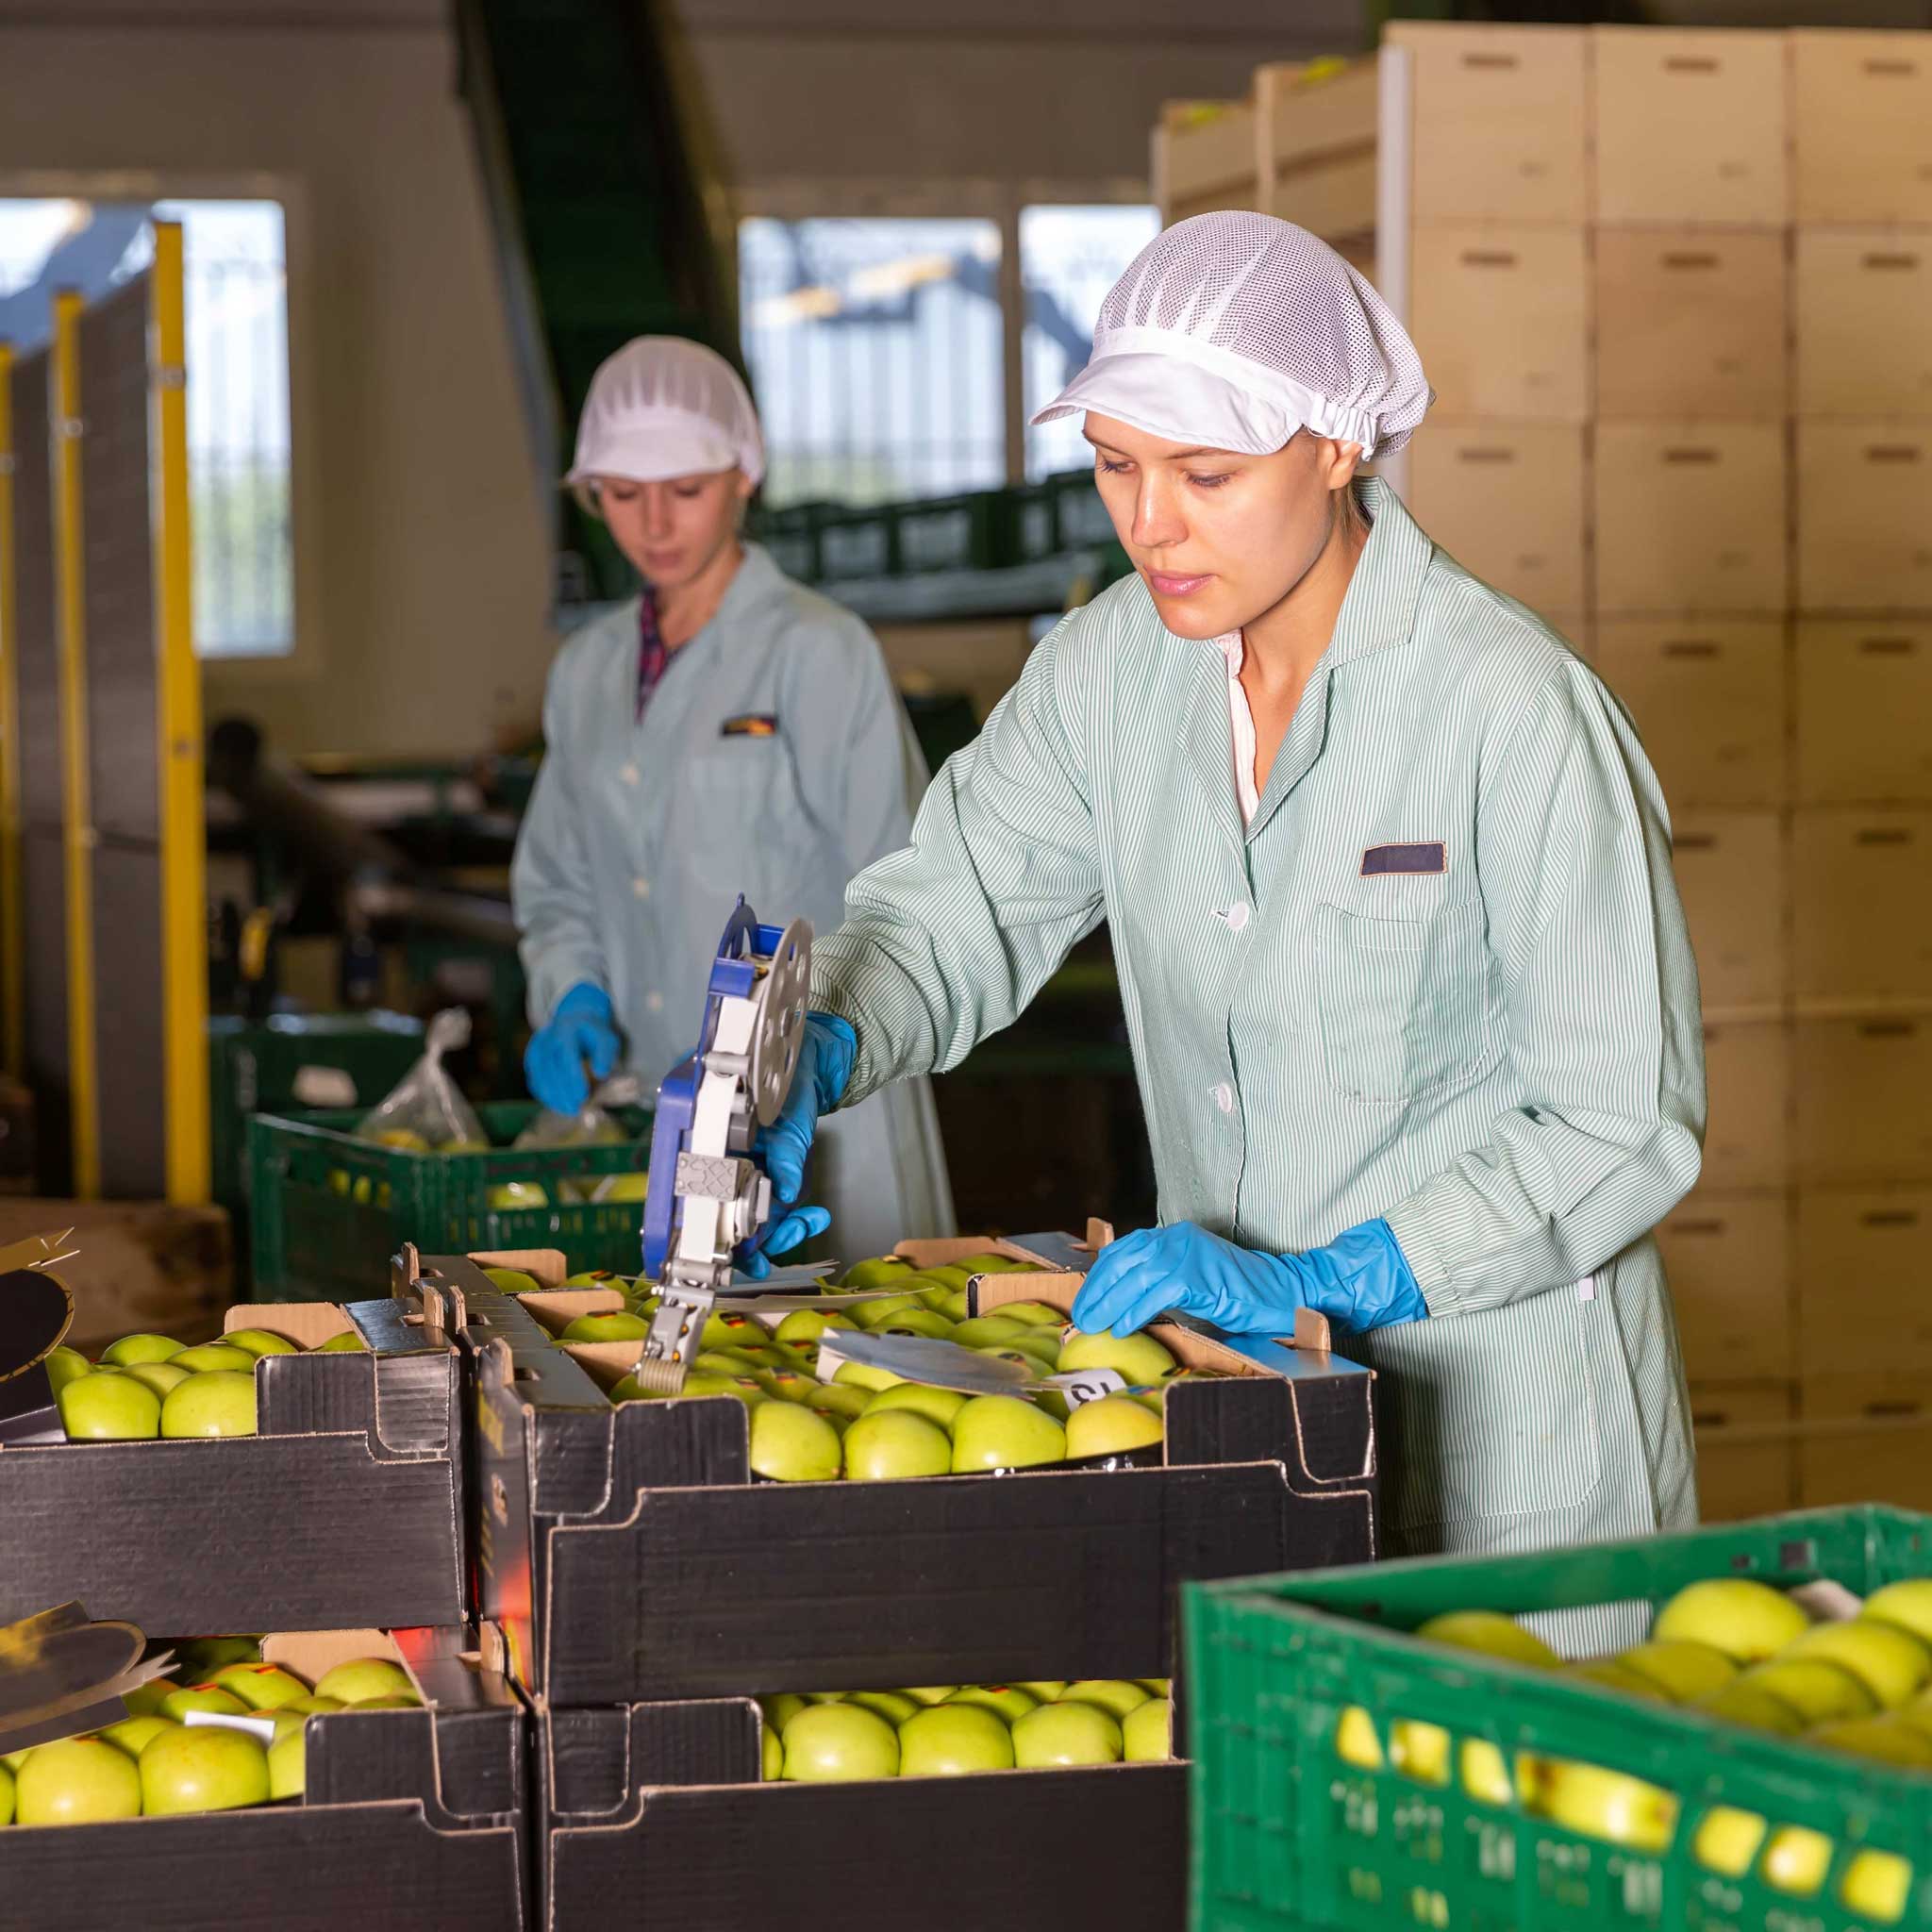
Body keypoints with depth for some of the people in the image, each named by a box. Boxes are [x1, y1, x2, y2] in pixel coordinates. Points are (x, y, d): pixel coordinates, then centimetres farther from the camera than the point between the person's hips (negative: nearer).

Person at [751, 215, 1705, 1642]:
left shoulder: (1512, 707, -19)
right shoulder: (1119, 663, -1)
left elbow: (1625, 1123, -17)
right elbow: (957, 902, 7)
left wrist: (1326, 1281, -24)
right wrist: (811, 1058, -14)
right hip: (1245, 1410, 5)